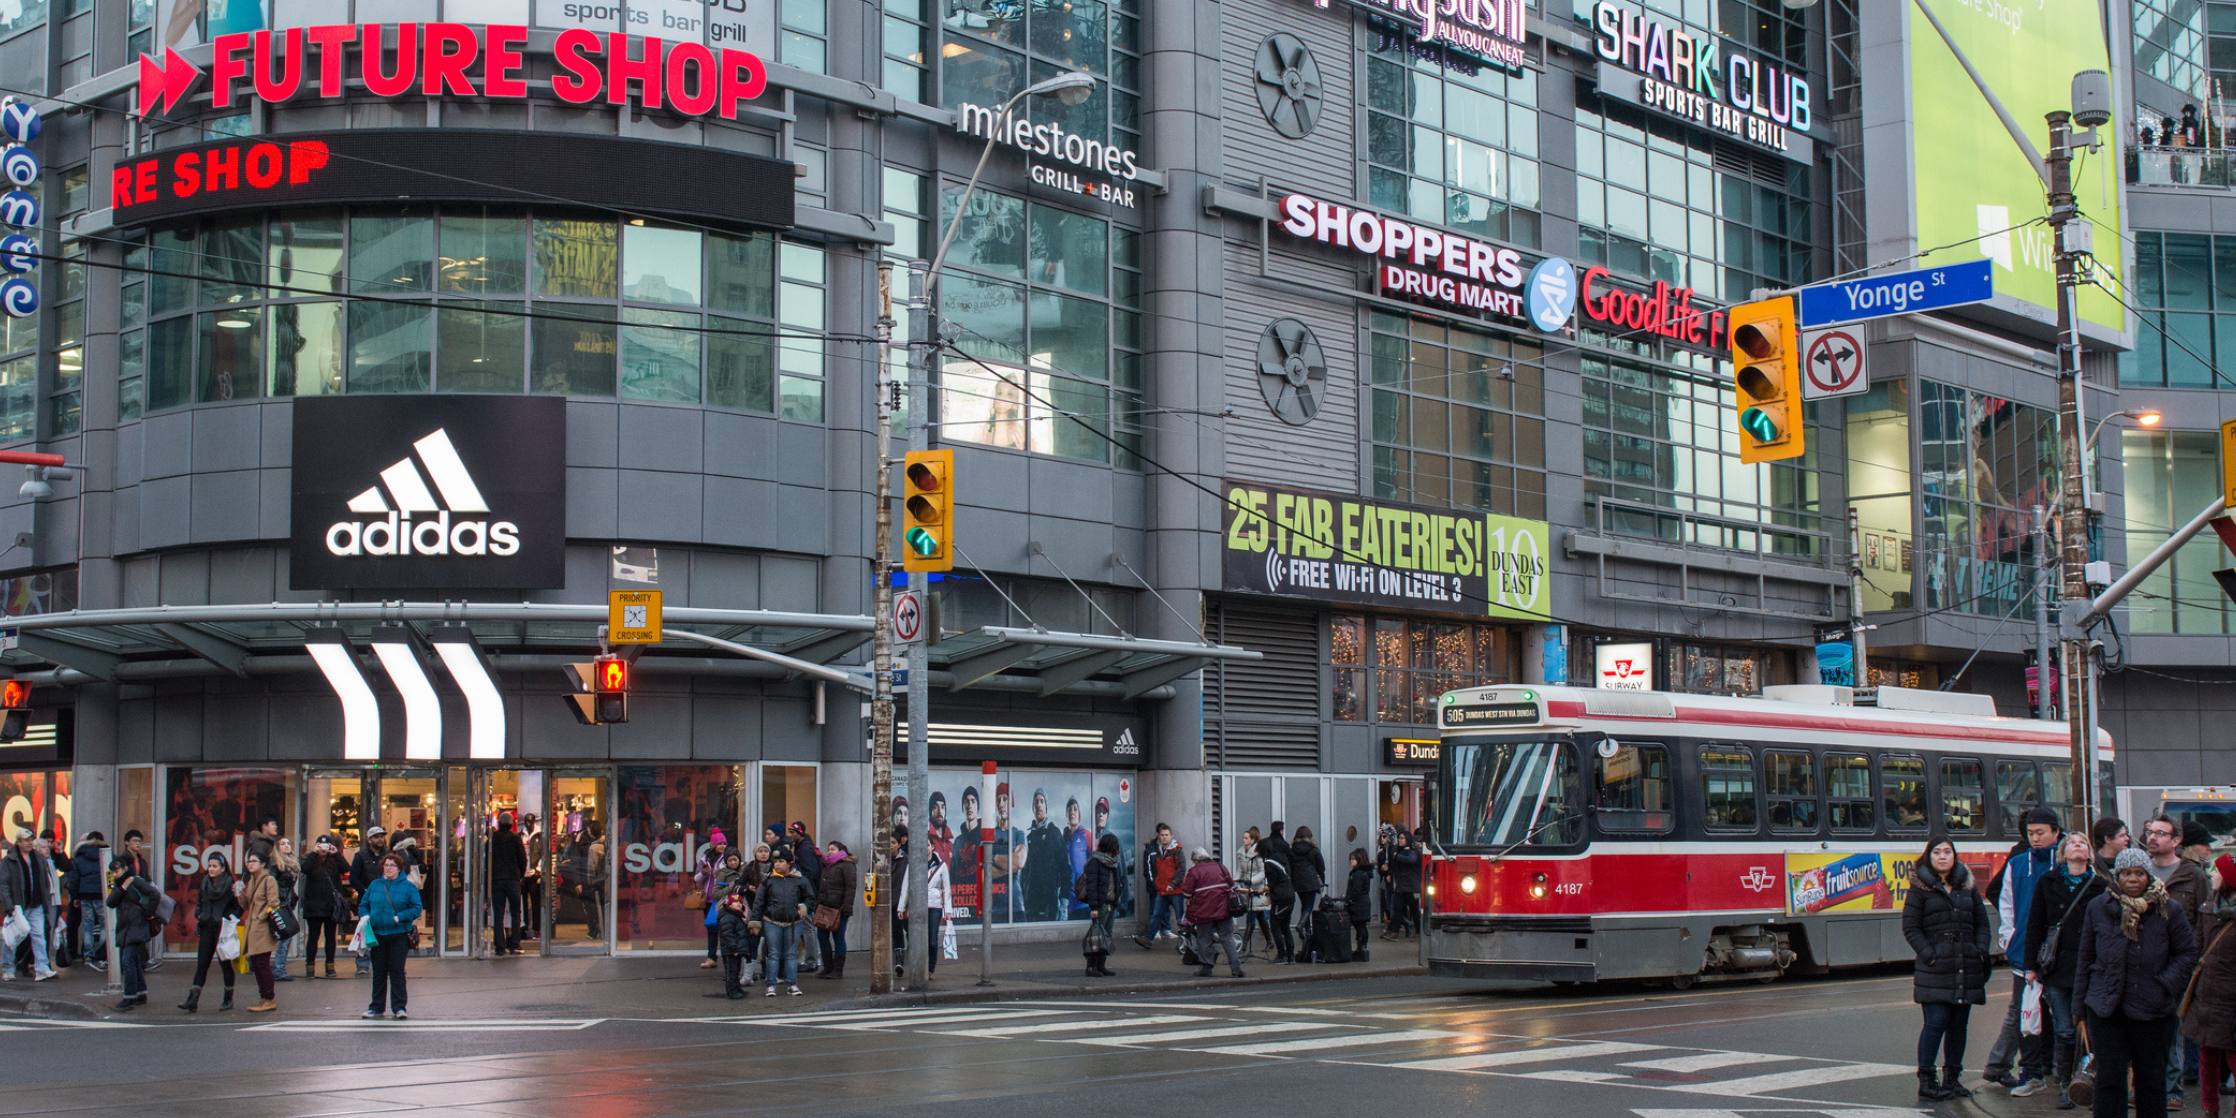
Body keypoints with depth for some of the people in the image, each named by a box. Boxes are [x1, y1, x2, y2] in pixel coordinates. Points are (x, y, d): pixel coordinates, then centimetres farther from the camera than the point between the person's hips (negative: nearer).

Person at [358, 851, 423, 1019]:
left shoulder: (407, 886, -1)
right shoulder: (374, 885, 9)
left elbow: (417, 908, -5)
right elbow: (363, 904, 15)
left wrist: (399, 917, -16)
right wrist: (365, 917, -6)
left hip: (399, 934, -3)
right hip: (376, 935, 3)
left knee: (397, 971, -2)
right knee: (379, 972, 9)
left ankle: (399, 1007, 2)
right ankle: (377, 1007, 17)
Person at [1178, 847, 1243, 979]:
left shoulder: (1194, 871, -5)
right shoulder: (1221, 867, 9)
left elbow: (1187, 892, -7)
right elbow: (1232, 887, 15)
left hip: (1204, 912, -3)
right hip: (1223, 909, 4)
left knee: (1204, 939, 8)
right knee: (1228, 938, 6)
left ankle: (1205, 967, 10)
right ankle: (1236, 967, -1)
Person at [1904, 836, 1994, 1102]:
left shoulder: (1966, 885, 14)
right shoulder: (1920, 888, 1)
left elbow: (1983, 922, 16)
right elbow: (1910, 927, -3)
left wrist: (1980, 951, 1)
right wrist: (1928, 955, -13)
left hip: (1967, 969, 5)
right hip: (1935, 970, -5)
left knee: (1959, 1025, 7)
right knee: (1936, 1022, -11)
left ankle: (1952, 1078, 17)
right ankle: (1926, 1081, -5)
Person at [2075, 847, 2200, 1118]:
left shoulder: (2169, 910, -3)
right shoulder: (2098, 908, 2)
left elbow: (2188, 953, 5)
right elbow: (2085, 959, 8)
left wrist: (2165, 985, -9)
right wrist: (2079, 1004, 8)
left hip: (2150, 1011, 0)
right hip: (2106, 1009, 0)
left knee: (2151, 1080, 11)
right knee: (2109, 1079, -1)